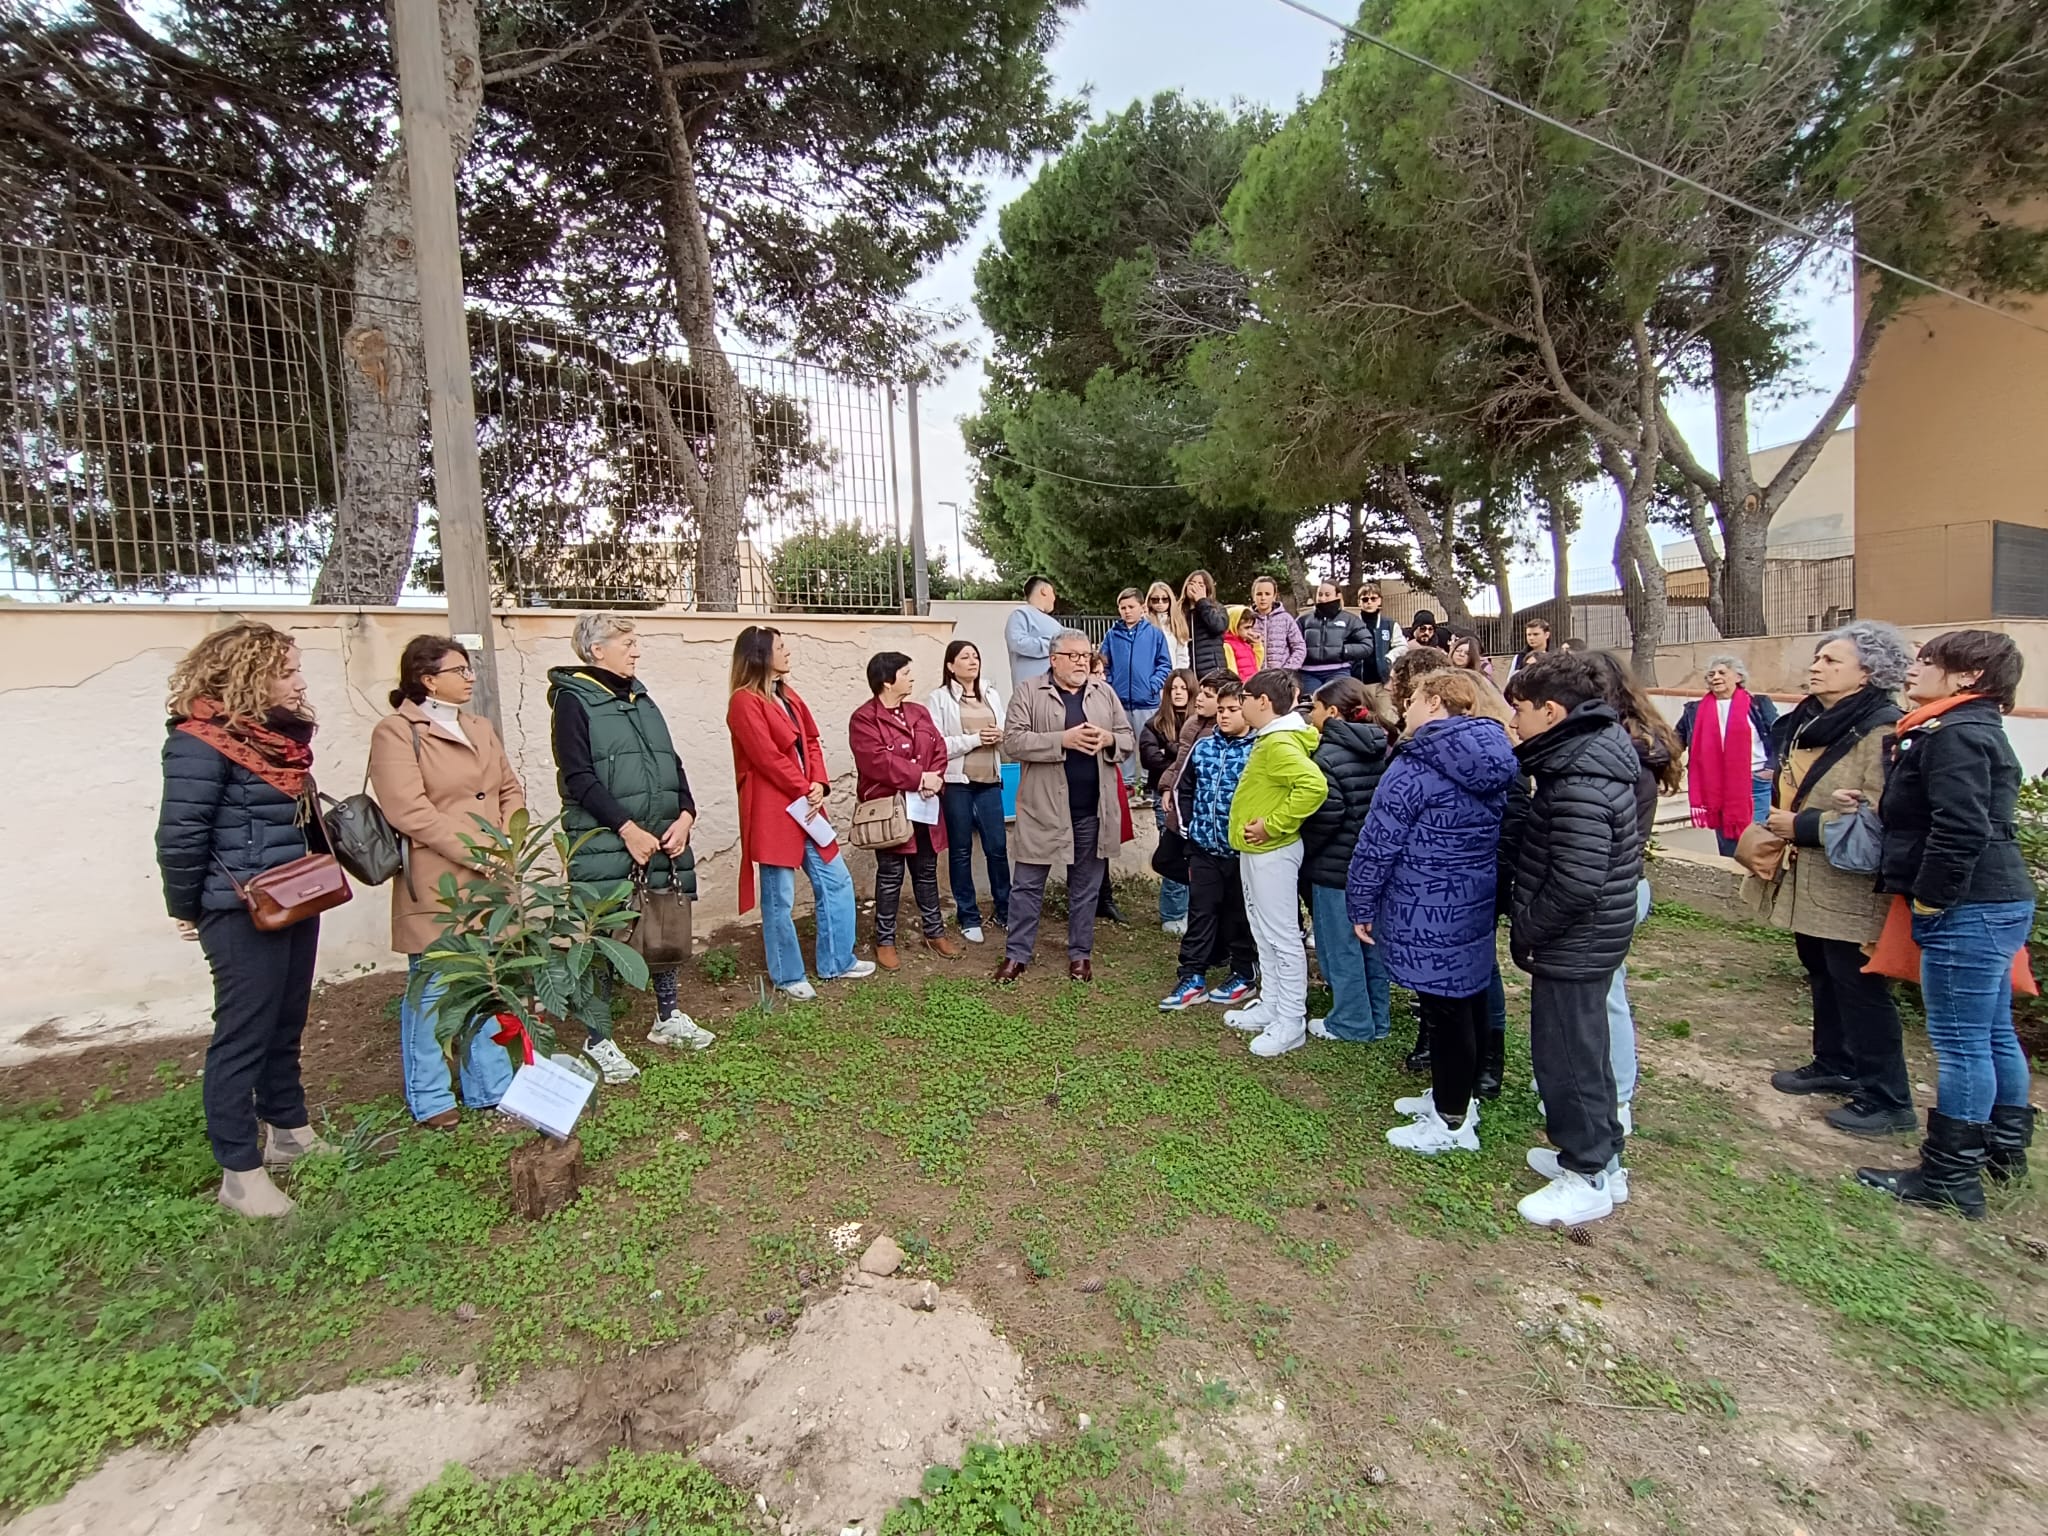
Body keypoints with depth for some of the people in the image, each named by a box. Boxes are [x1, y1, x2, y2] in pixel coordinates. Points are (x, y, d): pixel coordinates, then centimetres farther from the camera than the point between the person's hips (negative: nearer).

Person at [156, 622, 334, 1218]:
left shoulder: (281, 735, 10)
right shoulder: (202, 742, -15)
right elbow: (179, 835, -14)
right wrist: (189, 910, -5)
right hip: (243, 915, -8)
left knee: (285, 1028, 18)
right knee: (242, 1037, 1)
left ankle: (289, 1133, 33)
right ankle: (241, 1172, 13)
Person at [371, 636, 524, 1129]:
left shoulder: (480, 728, 15)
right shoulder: (396, 732, -7)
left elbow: (511, 791, 14)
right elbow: (409, 811, -16)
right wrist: (475, 851, -17)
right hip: (436, 885, -6)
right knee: (432, 991, 4)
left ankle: (491, 1087, 26)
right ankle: (430, 1100, 20)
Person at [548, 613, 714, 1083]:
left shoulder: (640, 698, 15)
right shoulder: (573, 700, -5)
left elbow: (672, 762, 13)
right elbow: (579, 777, -13)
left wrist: (685, 816, -2)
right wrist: (628, 828, -18)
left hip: (664, 838, 7)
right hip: (605, 844, -7)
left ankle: (667, 1017, 31)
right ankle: (598, 1040, 15)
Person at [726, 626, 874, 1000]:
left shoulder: (788, 696, 15)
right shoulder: (744, 702, -11)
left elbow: (812, 742, 11)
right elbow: (767, 756, -17)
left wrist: (819, 785, -5)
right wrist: (804, 790, -11)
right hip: (772, 812, -9)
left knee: (836, 883, 12)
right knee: (779, 899, 3)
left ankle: (836, 962, 26)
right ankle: (788, 976, 19)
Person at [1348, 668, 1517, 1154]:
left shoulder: (1414, 767, -18)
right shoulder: (1492, 761, 5)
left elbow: (1378, 844, -16)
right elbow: (1497, 833, 16)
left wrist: (1361, 906, -6)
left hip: (1428, 913, -8)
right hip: (1477, 905, 8)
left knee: (1443, 1011, 3)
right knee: (1469, 1001, 18)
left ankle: (1452, 1122, 17)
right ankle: (1455, 1096, 36)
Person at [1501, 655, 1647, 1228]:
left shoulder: (1579, 783, -26)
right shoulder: (1592, 751, 6)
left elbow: (1576, 883, -28)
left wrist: (1525, 930, -15)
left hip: (1573, 943, -10)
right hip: (1589, 938, 10)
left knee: (1566, 1053, 5)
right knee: (1583, 1047, 22)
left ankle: (1588, 1178, 22)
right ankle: (1600, 1155, 38)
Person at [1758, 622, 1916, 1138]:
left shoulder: (1881, 731, -18)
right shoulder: (1807, 720, 10)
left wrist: (1802, 826, -20)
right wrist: (1780, 819, 13)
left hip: (1850, 887, -9)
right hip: (1806, 879, 9)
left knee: (1860, 988, 1)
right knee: (1823, 977, 20)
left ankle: (1887, 1100, 14)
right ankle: (1834, 1066, 35)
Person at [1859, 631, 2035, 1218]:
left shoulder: (1954, 735, -17)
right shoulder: (1974, 729, 16)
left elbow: (1962, 829, -25)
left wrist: (1929, 900, -18)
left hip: (1969, 911, -11)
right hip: (1997, 904, 11)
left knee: (1959, 1042, -2)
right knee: (1993, 1034, 20)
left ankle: (1950, 1178, 7)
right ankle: (2005, 1146, 35)